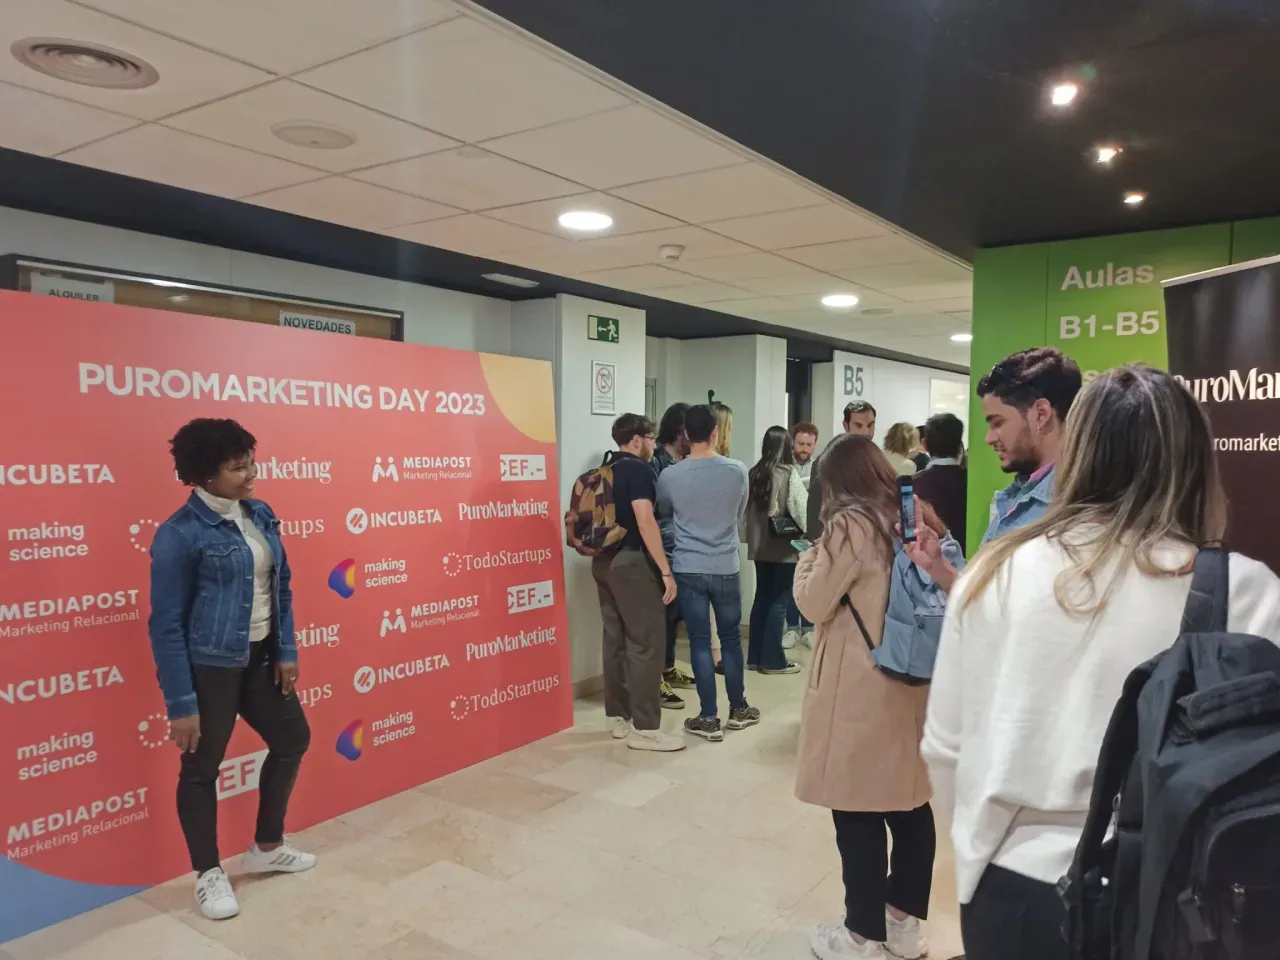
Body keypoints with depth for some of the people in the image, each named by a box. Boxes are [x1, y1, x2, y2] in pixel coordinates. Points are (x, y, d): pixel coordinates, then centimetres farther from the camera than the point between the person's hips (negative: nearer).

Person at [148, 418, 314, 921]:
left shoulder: (260, 515, 3)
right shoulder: (181, 533, -17)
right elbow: (167, 624, -15)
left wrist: (286, 651, 5)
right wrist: (180, 703, -15)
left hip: (260, 658, 8)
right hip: (209, 665, -8)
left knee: (292, 739, 18)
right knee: (202, 767, 9)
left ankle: (267, 847, 38)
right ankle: (209, 875, 30)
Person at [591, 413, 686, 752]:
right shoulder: (638, 470, -11)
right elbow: (645, 522, -20)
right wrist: (666, 571, -19)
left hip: (604, 561, 9)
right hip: (631, 562, -9)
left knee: (616, 639, 12)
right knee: (646, 642, -5)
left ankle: (620, 718, 18)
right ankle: (644, 728, -3)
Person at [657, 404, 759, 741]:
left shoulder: (670, 476, -9)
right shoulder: (737, 471, -7)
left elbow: (663, 512, 12)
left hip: (688, 570, -1)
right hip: (726, 568, 1)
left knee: (699, 641, 5)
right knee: (731, 638, 14)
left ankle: (709, 718, 10)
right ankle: (738, 710, 27)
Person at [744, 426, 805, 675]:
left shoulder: (754, 473, 3)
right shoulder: (789, 473, -11)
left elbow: (747, 507, 5)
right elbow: (800, 508, -14)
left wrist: (751, 536, 12)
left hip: (759, 545, 5)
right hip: (784, 546, -5)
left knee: (762, 597, 13)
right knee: (778, 601, 2)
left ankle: (755, 656, 18)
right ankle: (773, 659, 7)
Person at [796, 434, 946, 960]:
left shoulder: (851, 525, -15)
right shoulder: (911, 518, 6)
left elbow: (814, 604, -10)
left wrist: (808, 560, 6)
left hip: (859, 692, -8)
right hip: (911, 681, 8)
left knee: (857, 812, 4)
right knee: (910, 804, 16)